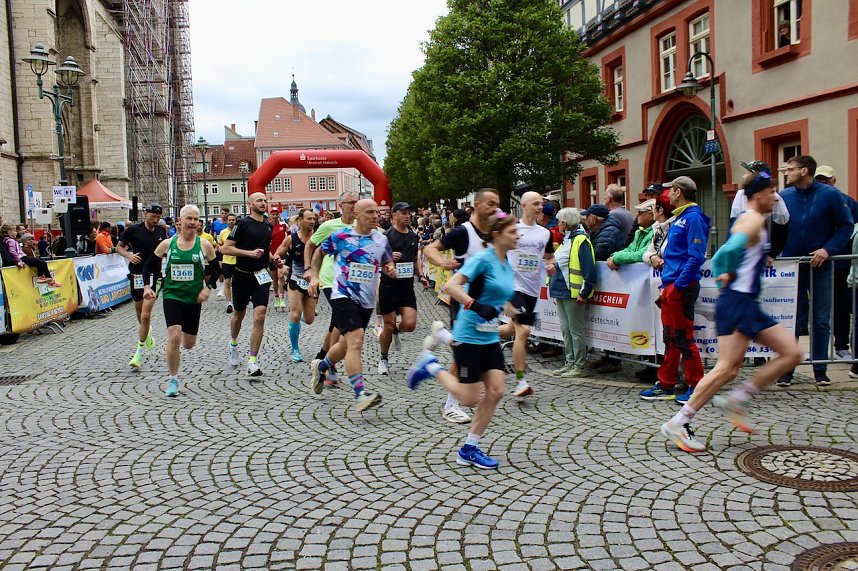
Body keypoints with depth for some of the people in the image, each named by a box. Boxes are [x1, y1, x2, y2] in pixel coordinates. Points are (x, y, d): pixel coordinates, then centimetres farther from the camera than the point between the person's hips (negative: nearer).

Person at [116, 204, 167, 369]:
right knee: (139, 311, 16)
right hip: (137, 275, 0)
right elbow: (119, 247, 4)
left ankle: (139, 352, -2)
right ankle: (147, 332, 49)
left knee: (145, 315, -10)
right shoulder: (133, 230, -5)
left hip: (154, 276, 0)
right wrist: (129, 255, -14)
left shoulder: (162, 230, 4)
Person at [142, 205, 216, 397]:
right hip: (172, 296, -1)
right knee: (174, 337, -17)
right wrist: (146, 286, -2)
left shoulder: (204, 245, -4)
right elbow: (149, 265, 10)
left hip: (194, 299, 1)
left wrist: (207, 288, -9)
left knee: (189, 344, 11)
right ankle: (172, 380, -1)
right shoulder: (167, 244, -2)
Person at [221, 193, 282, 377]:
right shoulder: (243, 224, -8)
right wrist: (249, 253, -22)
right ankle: (233, 343, 47)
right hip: (242, 276, -3)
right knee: (239, 314, 16)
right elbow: (225, 248, -13)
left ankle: (253, 361, -8)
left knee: (259, 317, -11)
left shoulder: (268, 226, 10)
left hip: (261, 277, 3)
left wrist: (273, 259, 8)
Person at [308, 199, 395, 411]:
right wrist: (314, 276, 0)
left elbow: (388, 262, 17)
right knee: (356, 341, -21)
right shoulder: (340, 236, -6)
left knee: (347, 344, 19)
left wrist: (391, 268, -6)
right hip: (343, 296, -5)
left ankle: (320, 366, 47)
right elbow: (319, 253, 10)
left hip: (367, 300, 6)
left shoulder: (382, 239, 4)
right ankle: (360, 394, -22)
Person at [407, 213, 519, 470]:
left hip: (490, 338, 8)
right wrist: (477, 306, -32)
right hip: (469, 337, -8)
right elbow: (451, 286, -24)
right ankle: (432, 367, 21)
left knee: (495, 392, 0)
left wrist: (516, 313, 16)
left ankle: (469, 449, 13)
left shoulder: (507, 265, 10)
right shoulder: (483, 259, -15)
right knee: (470, 399, -2)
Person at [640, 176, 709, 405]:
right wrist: (666, 284, 15)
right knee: (671, 338, 13)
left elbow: (696, 257, -20)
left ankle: (697, 387, 7)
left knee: (683, 337, -3)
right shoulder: (678, 218, 17)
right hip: (670, 286, 10)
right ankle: (666, 385, 20)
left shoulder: (693, 218, -12)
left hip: (682, 287, -10)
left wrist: (678, 285, -21)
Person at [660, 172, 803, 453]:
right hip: (737, 302, -10)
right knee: (727, 368, -11)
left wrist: (722, 275, 9)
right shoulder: (754, 219, -10)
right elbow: (731, 248, -28)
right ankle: (678, 423, -5)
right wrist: (730, 274, -11)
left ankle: (736, 400, 8)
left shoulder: (748, 220, 20)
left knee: (792, 353, 7)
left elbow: (720, 256, 23)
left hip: (749, 304, 10)